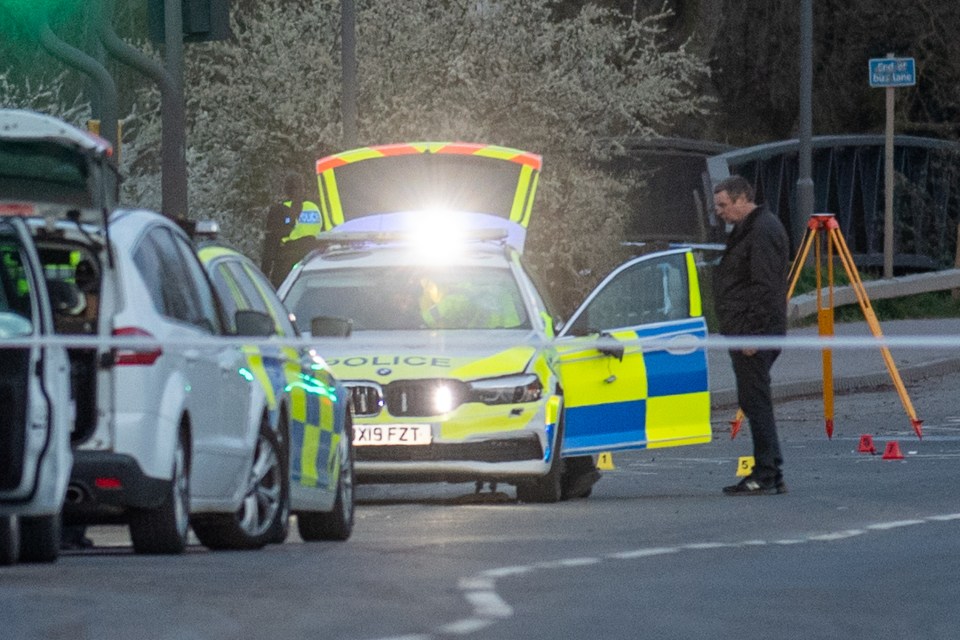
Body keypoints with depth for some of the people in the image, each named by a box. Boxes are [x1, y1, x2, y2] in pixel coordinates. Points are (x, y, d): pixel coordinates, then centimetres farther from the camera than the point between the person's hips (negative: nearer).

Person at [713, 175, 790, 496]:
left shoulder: (763, 231, -14)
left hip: (755, 335, -11)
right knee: (754, 402, 11)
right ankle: (769, 474, 14)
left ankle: (766, 475, -8)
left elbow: (765, 288, -21)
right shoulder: (747, 229, 19)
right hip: (745, 334, 11)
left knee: (755, 402, -9)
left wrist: (752, 333, -23)